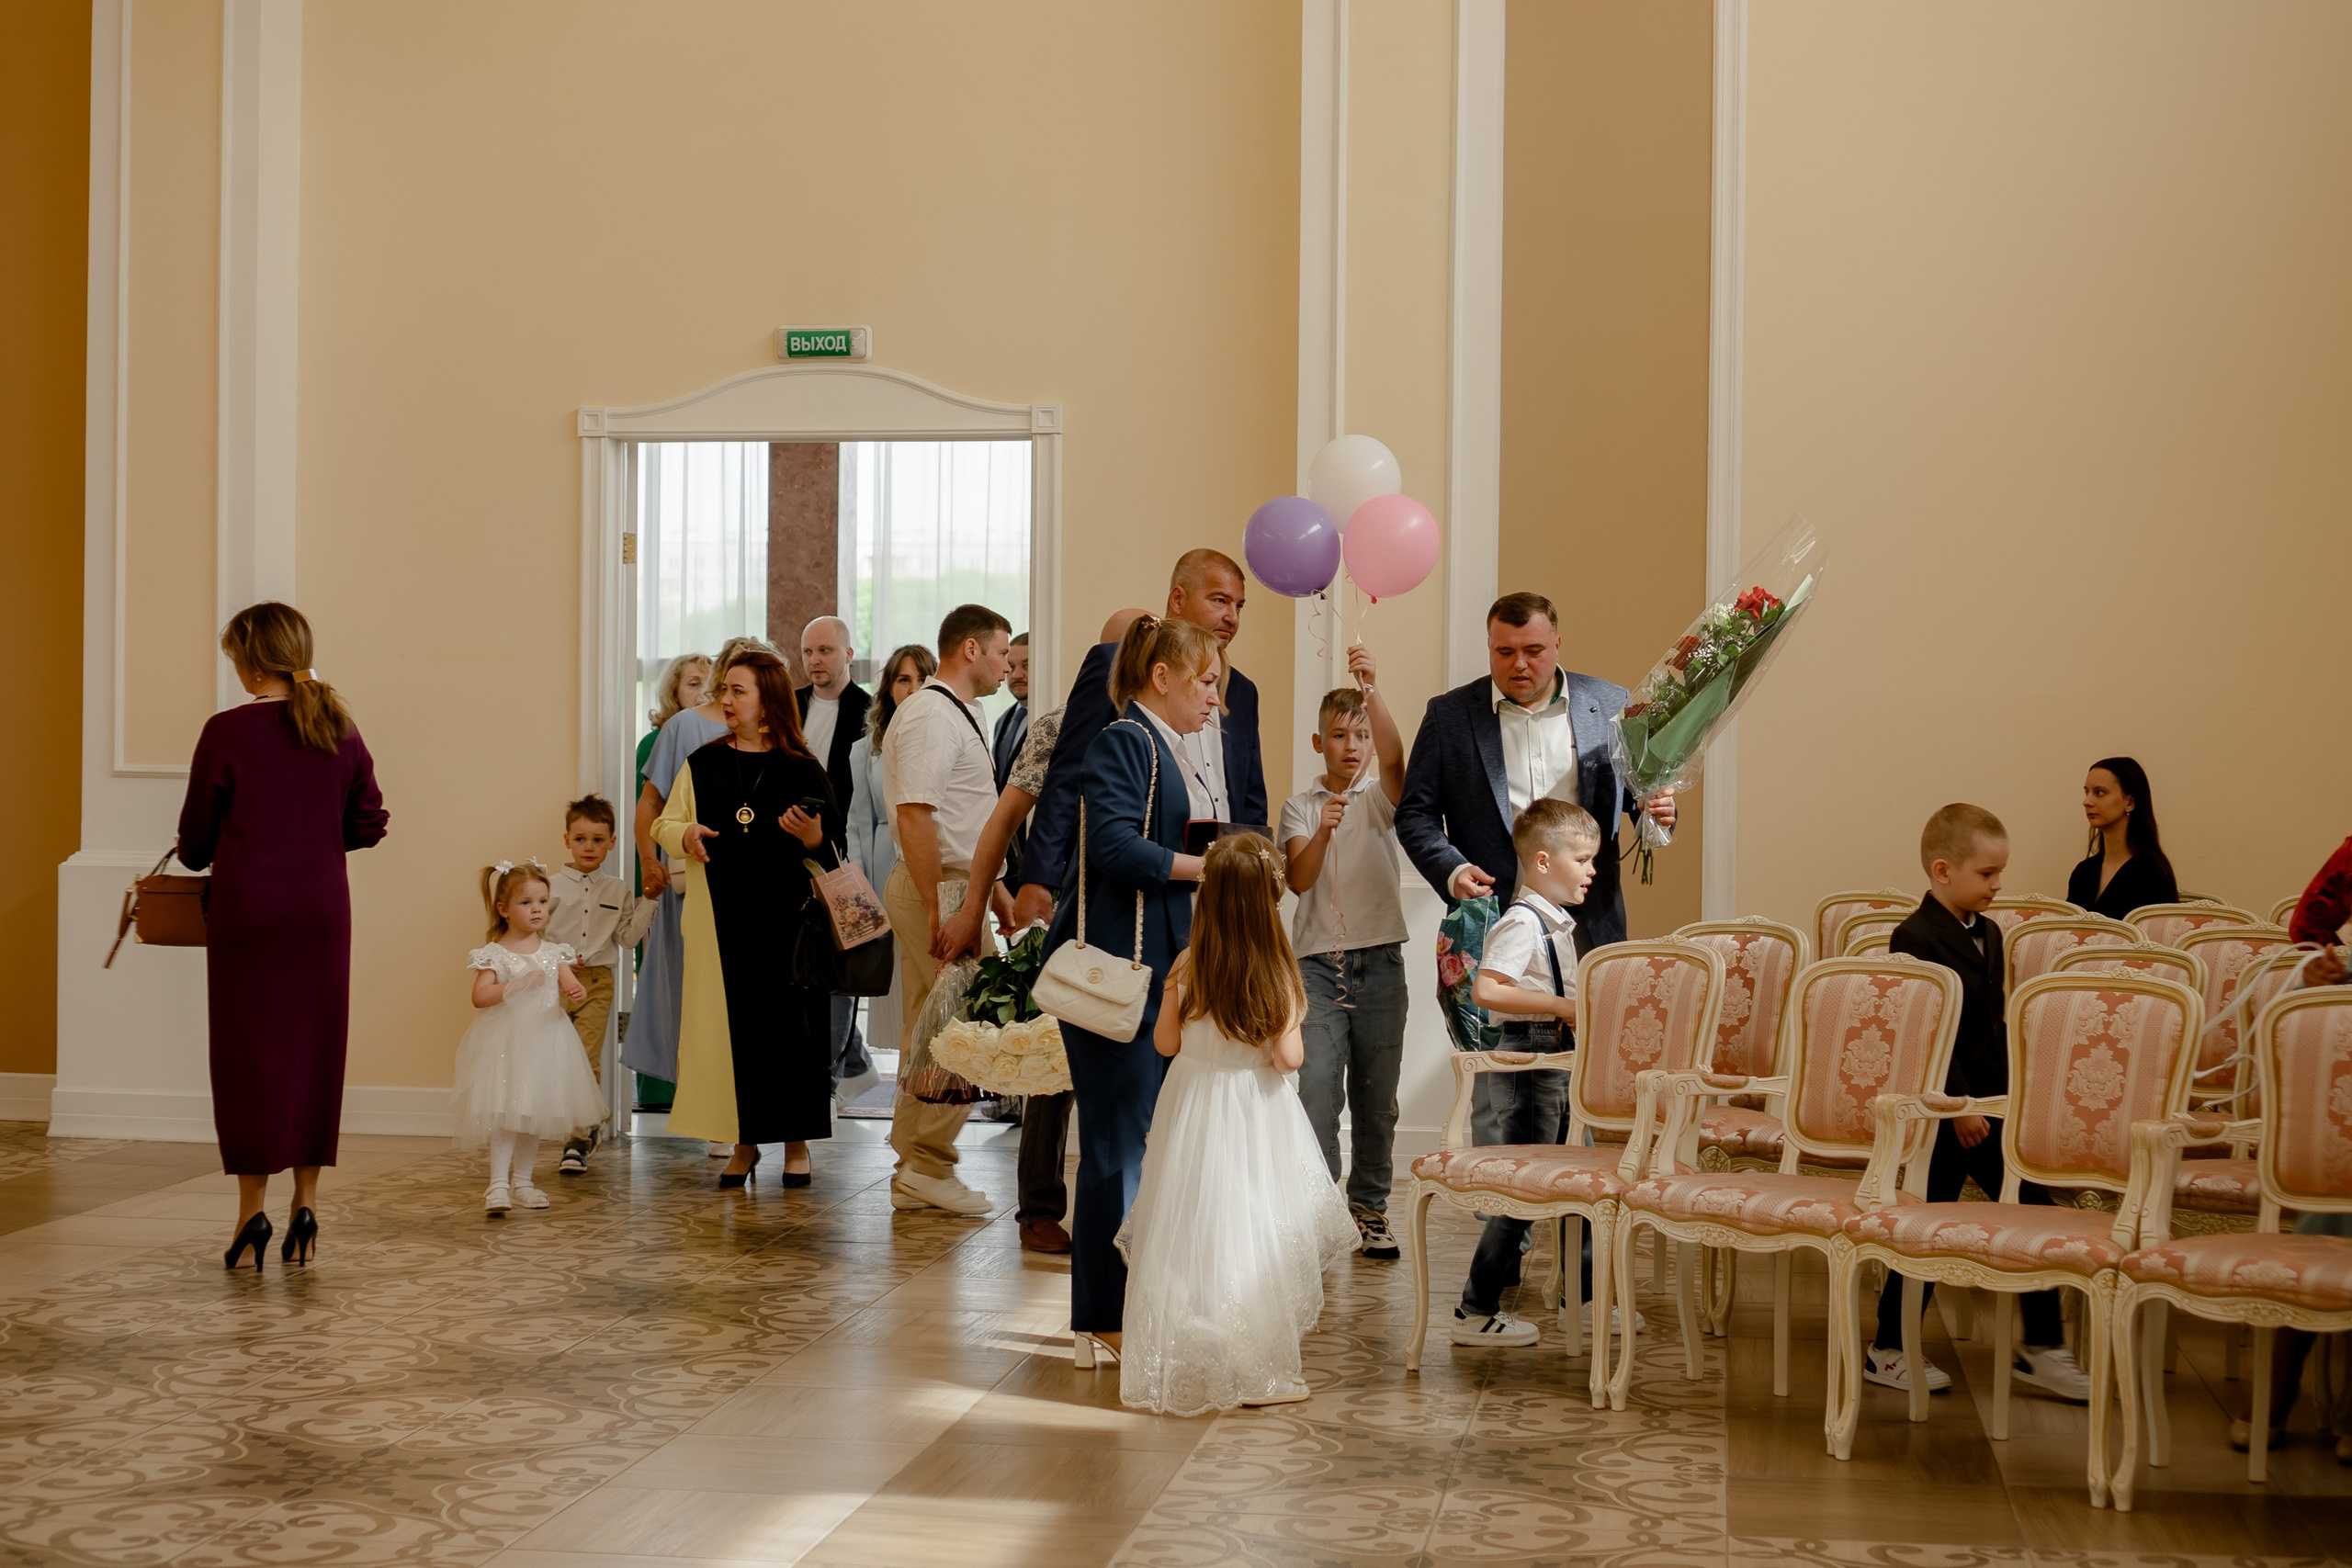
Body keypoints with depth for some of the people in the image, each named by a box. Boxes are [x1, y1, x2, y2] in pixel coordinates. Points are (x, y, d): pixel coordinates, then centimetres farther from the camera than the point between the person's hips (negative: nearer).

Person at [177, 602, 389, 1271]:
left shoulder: (227, 732, -9)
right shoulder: (338, 729, 3)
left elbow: (196, 839, -2)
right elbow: (368, 824, 7)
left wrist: (198, 857, 20)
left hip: (248, 909, -3)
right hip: (322, 910, 4)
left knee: (247, 1048, 4)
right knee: (316, 1047, 10)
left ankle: (252, 1207, 4)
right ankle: (306, 1201, 12)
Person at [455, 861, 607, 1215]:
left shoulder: (554, 953, 8)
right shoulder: (493, 955, -5)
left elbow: (571, 984, -1)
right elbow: (480, 997, -15)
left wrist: (576, 993, -25)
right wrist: (517, 984, -25)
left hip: (544, 1043, 5)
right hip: (505, 1043, -5)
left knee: (535, 1114, 10)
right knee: (506, 1112, -13)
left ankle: (521, 1180, 22)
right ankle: (498, 1184, -14)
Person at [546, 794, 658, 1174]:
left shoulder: (617, 890, 7)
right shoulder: (551, 885, 2)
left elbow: (628, 937, 4)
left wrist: (649, 900, -1)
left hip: (597, 984, 0)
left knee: (587, 1060, -7)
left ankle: (579, 1138, -4)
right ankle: (588, 1125, 21)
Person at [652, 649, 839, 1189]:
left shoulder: (802, 769, 2)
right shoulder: (702, 764, 10)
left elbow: (833, 845, 4)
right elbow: (663, 824, 14)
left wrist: (813, 838, -17)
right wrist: (684, 835, -7)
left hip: (786, 915, -2)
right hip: (720, 917, 2)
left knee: (789, 1021, -1)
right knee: (730, 1022, 2)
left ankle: (796, 1141, 11)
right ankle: (743, 1143, 13)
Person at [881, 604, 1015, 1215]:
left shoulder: (958, 714, 18)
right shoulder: (930, 716, -15)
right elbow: (914, 816, -22)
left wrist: (990, 889, 22)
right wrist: (939, 907, -23)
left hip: (956, 886, 11)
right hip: (941, 890, -11)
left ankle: (916, 1172, 18)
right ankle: (928, 1166, -2)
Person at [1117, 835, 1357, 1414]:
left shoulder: (1186, 966, -8)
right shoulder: (1276, 975, -15)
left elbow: (1165, 1042, 1)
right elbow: (1288, 1057, -15)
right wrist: (1292, 1027, 4)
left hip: (1191, 1109, 3)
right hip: (1255, 1115, -3)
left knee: (1191, 1234, 11)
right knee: (1250, 1235, 5)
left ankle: (1182, 1363, 18)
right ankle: (1254, 1368, 8)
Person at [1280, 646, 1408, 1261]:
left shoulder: (1380, 798, 6)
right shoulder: (1300, 807, 7)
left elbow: (1395, 760, -17)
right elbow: (1299, 880, -7)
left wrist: (1373, 694, -30)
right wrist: (1322, 831, -25)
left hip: (1380, 961, 1)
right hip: (1319, 962, -1)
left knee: (1376, 1095, 5)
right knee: (1317, 1090, -11)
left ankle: (1369, 1209, 16)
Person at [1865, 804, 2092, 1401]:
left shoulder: (1988, 934, 12)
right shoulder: (1915, 938, -15)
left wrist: (2008, 1095, 11)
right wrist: (1960, 1105, -20)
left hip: (1990, 1104, 8)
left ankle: (2043, 1348, 14)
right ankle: (1887, 1350, 12)